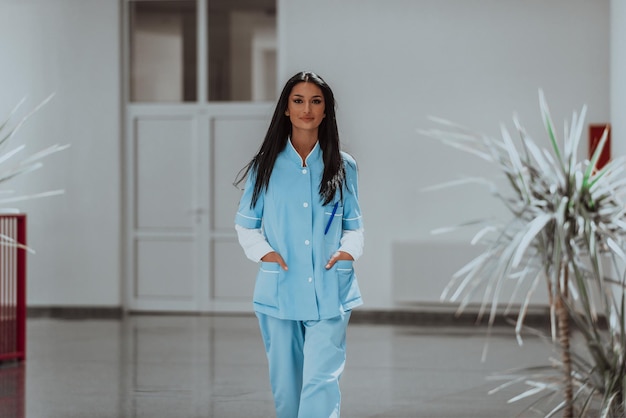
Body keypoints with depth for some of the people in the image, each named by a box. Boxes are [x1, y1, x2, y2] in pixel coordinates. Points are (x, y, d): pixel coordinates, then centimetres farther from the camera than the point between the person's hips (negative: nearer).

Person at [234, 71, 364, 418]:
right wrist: (262, 251, -5)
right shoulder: (266, 166, 5)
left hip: (330, 294, -1)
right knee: (285, 384, 8)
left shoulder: (343, 167, 7)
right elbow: (245, 223, 11)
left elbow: (354, 223, 15)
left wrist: (349, 249, -4)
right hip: (280, 290, 1)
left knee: (321, 382, -13)